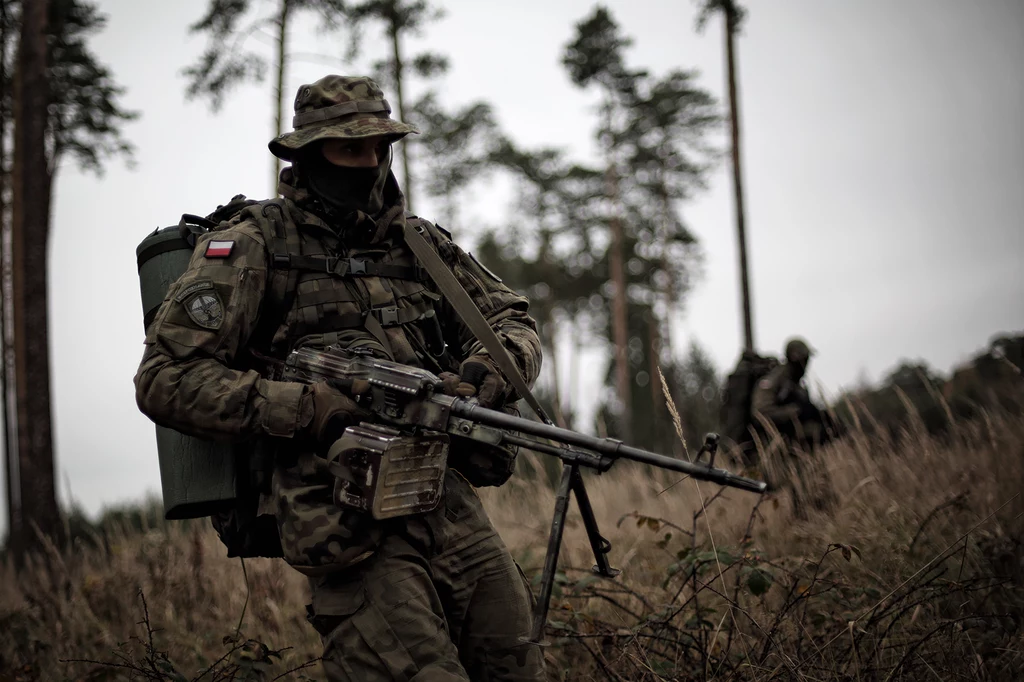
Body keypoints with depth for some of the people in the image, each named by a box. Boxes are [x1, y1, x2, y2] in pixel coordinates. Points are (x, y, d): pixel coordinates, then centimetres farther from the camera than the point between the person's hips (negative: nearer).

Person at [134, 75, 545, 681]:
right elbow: (167, 380, -7)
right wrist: (311, 408, -17)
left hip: (449, 499, 6)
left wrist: (489, 368, -2)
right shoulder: (252, 248, 0)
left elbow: (514, 319, 23)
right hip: (348, 526, -6)